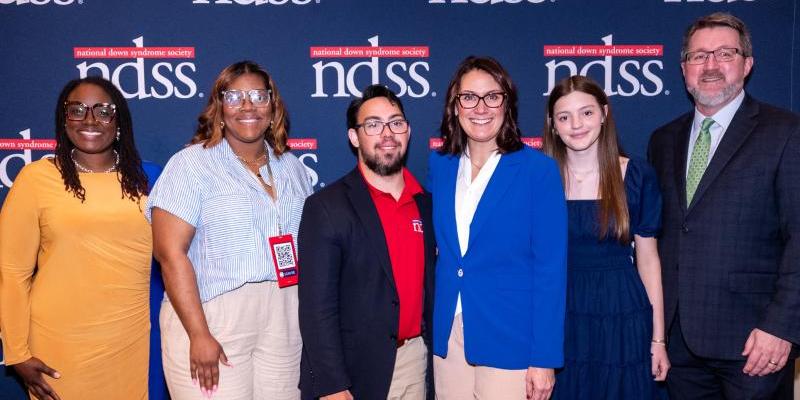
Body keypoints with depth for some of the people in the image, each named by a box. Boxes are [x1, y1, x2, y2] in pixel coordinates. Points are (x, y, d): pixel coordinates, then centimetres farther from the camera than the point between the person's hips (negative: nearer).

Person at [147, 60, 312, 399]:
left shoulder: (292, 167, 12)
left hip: (285, 321, 4)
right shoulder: (191, 163, -4)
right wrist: (199, 334, -17)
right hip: (212, 319, -4)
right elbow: (170, 253, -11)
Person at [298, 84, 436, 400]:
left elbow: (430, 287, 9)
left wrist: (436, 359, 7)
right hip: (356, 369, -5)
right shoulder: (326, 207, -11)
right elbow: (317, 307, -14)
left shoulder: (427, 204, 5)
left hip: (418, 360, 5)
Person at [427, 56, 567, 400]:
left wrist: (544, 358, -12)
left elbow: (551, 269, -9)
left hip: (509, 343, -4)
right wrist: (430, 327, 6)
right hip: (447, 336, 4)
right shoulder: (439, 166, 5)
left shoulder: (539, 170, -8)